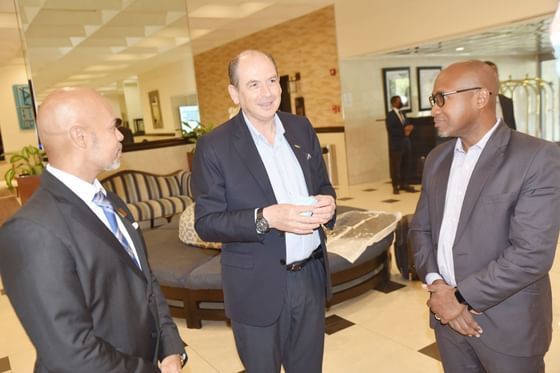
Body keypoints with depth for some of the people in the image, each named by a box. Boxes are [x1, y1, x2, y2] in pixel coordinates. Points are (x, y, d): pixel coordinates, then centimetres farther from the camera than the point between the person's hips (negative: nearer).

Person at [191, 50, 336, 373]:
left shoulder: (301, 128, 2)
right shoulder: (214, 146, -12)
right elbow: (206, 222, -12)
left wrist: (327, 202, -12)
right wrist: (265, 218, -27)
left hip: (311, 277, 5)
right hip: (258, 288, -4)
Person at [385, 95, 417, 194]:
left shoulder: (403, 114, 18)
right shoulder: (390, 115, -6)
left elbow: (407, 126, 18)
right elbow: (391, 130, -16)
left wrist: (409, 129, -5)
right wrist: (404, 130, -17)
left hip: (406, 143, 7)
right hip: (396, 144, -7)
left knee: (407, 165, 5)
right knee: (395, 166, -1)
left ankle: (404, 184, 13)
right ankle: (395, 186, 6)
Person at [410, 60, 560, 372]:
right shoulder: (437, 158, 6)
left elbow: (533, 253, -20)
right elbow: (421, 227, 8)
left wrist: (462, 297, -17)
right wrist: (436, 284, -8)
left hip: (508, 325, -5)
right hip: (448, 313, 5)